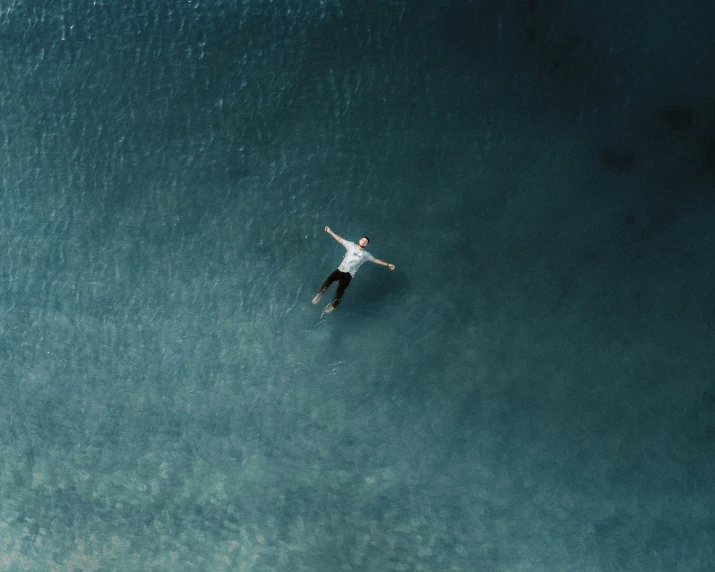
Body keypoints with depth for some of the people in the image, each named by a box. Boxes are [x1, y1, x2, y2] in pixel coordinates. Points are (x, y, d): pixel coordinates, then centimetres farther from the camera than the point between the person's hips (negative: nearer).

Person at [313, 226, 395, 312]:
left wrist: (387, 265, 13)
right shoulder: (352, 245, 10)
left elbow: (376, 260, 15)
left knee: (340, 290, -16)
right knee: (329, 280, -27)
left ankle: (333, 305, 4)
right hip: (340, 270, 1)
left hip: (348, 274, -1)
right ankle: (320, 294, -10)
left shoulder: (365, 254, 9)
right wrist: (330, 232, 12)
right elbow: (340, 240, 14)